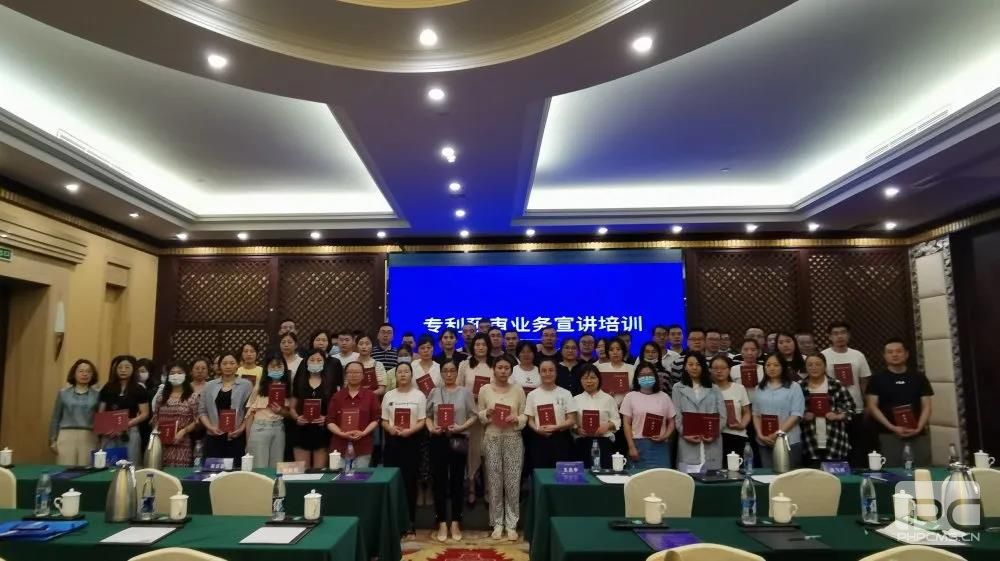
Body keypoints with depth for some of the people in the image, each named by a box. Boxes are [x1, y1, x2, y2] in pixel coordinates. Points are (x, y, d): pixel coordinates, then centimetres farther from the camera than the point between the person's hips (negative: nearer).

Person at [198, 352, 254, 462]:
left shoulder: (246, 385, 3)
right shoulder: (209, 386, 10)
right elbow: (202, 411, 9)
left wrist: (241, 429, -11)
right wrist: (210, 427, -5)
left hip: (236, 437, -2)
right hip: (214, 437, 2)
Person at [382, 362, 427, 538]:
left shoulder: (419, 395, 1)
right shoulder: (389, 395, 8)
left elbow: (422, 421, -3)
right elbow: (383, 421, 9)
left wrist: (410, 430, -20)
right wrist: (390, 428, -13)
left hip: (411, 440, -2)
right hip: (392, 441, 2)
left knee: (410, 481, 0)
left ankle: (409, 523, 10)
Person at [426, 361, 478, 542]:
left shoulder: (465, 392, 1)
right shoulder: (434, 392, 8)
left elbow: (474, 416, -1)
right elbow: (427, 415, 9)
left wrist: (460, 427, -15)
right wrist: (431, 428, -10)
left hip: (458, 440, -1)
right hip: (438, 440, 2)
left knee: (457, 481, 6)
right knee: (439, 481, 5)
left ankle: (455, 522, 18)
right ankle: (442, 522, 16)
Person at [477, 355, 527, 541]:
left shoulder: (518, 390, 2)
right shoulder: (485, 390, 3)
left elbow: (525, 416, 5)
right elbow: (479, 416, 9)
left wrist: (516, 419, -16)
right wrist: (487, 414, -12)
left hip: (513, 439, 0)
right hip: (492, 439, 0)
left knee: (513, 481, 0)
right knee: (494, 482, 4)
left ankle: (511, 524, 12)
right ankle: (497, 523, 16)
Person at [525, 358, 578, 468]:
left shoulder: (565, 393, 1)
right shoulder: (532, 395, 5)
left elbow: (572, 421, -1)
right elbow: (530, 420, 6)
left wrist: (555, 427, -16)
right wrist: (537, 429, -14)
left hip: (561, 439, -1)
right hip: (539, 440, 1)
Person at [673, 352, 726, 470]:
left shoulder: (714, 389, 16)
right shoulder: (678, 388, 10)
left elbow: (722, 416, 7)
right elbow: (676, 416, 3)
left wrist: (715, 433, -9)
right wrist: (684, 433, -13)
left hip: (712, 442, 2)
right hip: (688, 442, -2)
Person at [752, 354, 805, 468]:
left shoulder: (793, 387, -1)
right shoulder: (760, 389, 11)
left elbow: (796, 415, -8)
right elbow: (756, 415, 10)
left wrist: (778, 434, -15)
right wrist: (760, 435, -5)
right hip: (765, 442, 4)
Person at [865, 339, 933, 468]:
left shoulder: (919, 378, 9)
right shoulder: (877, 379, 3)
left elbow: (926, 406, 7)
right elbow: (872, 407, -2)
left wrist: (919, 428, -9)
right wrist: (892, 427, -13)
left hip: (919, 435, 2)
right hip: (889, 435, -2)